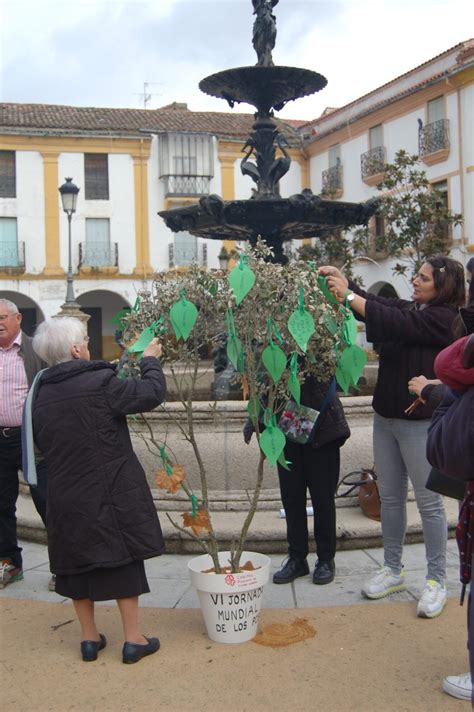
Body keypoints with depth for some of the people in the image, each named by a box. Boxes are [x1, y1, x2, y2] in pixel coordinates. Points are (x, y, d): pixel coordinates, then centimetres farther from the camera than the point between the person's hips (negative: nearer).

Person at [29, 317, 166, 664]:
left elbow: (40, 443, 12)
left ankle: (89, 637, 26)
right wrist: (150, 360, 1)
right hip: (111, 494, -5)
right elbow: (152, 393, -15)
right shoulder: (100, 382, -17)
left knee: (77, 561, 15)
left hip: (66, 498, 5)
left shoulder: (40, 394, 2)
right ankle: (133, 639, 15)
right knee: (123, 559, 7)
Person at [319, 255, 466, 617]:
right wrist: (341, 279, -12)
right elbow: (376, 305, 2)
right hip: (386, 417, 7)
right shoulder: (408, 308, 11)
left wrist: (348, 295, -20)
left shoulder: (445, 319, -12)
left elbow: (393, 323, -22)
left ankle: (437, 581, 16)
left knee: (429, 502, 3)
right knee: (390, 497, 14)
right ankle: (393, 570, 28)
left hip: (421, 423, -7)